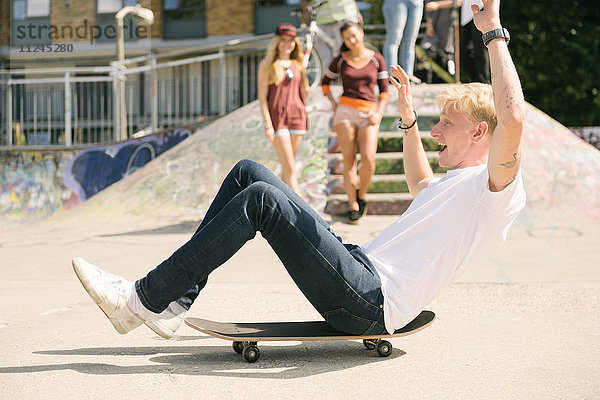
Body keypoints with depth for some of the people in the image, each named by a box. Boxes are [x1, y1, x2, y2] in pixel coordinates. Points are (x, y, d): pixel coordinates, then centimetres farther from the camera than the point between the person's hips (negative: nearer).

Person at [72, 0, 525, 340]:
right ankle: (173, 297, -1)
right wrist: (408, 118, 40)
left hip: (373, 303, -10)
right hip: (360, 264, 10)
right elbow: (420, 183, 48)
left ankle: (144, 301, -18)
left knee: (263, 198, -24)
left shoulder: (497, 186, -6)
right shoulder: (456, 182, 24)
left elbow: (512, 119, -27)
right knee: (249, 173, 4)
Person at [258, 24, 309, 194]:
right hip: (276, 117, -5)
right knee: (290, 168, -10)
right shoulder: (267, 65, -1)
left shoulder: (297, 65, 12)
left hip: (297, 116, 5)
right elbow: (262, 97, -5)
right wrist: (267, 124, -11)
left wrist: (303, 115, 15)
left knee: (287, 167, 8)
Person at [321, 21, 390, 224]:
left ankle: (361, 196, 9)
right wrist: (334, 104, 8)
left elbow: (384, 90, 9)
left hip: (368, 115, 0)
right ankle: (353, 205, 2)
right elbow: (325, 82, 20)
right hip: (345, 111, 0)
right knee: (349, 161, -4)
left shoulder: (376, 59, 6)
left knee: (368, 160, -16)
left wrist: (379, 113, -4)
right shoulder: (340, 61, 6)